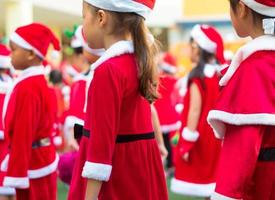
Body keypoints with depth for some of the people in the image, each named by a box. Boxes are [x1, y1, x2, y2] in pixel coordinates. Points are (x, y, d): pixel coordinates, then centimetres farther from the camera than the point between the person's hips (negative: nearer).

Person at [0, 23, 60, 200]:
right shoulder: (38, 81, 10)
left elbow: (23, 135, -23)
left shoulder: (26, 88, -20)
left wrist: (14, 177, -21)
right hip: (40, 160, 9)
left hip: (32, 166, -9)